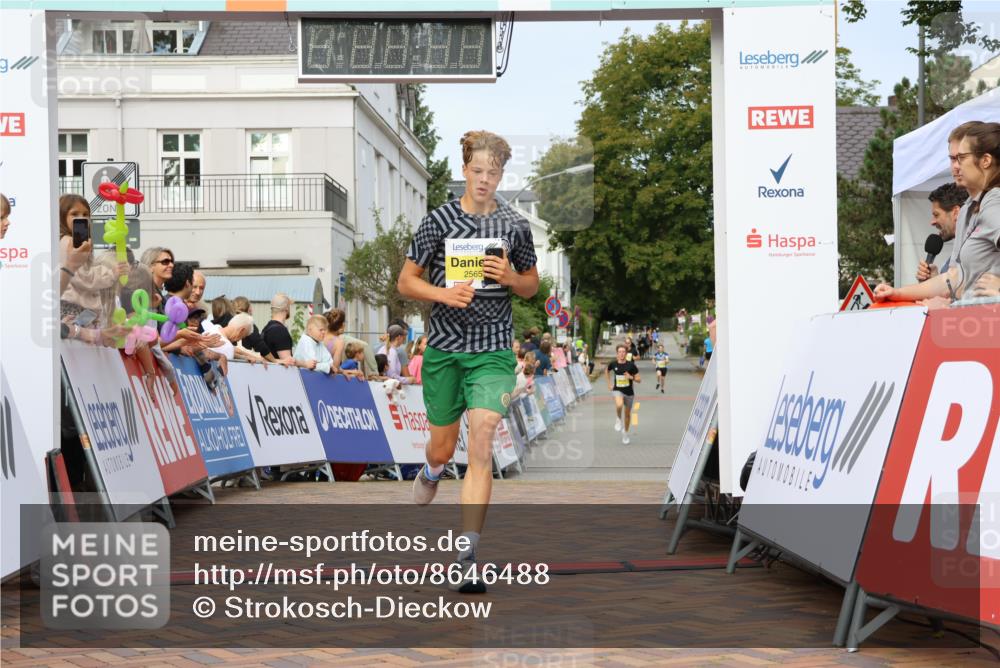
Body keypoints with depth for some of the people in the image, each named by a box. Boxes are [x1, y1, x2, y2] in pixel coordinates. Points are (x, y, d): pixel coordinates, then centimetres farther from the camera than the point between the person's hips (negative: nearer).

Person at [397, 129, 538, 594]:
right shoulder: (439, 220, 0)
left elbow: (531, 286, 15)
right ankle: (428, 477, 50)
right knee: (441, 450, 10)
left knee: (480, 445, -15)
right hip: (443, 348, 1)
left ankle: (468, 559, -14)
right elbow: (405, 282, 4)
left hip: (493, 351, -1)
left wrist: (509, 277, -8)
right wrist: (444, 293, -14)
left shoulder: (515, 225, 4)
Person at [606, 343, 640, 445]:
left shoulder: (631, 365, -12)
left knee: (628, 414, 15)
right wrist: (609, 383, 10)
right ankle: (618, 419, -3)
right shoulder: (613, 364, -8)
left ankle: (625, 434, 37)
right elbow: (607, 371, 16)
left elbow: (639, 380, -7)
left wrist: (631, 377, -26)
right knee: (619, 405, -34)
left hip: (629, 392, 1)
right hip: (617, 390, -1)